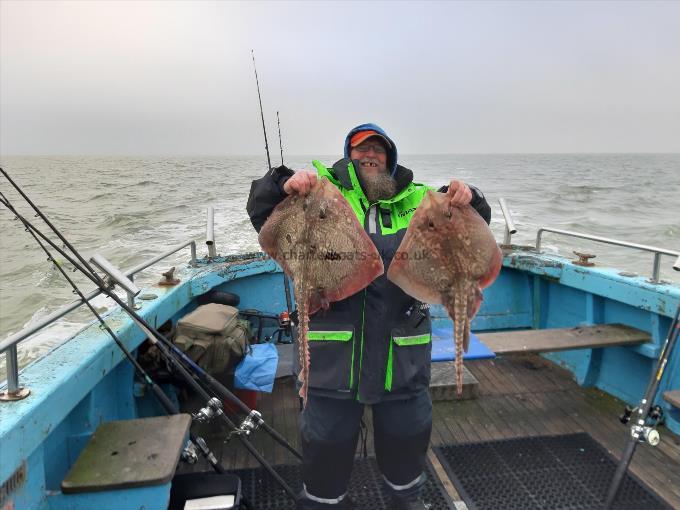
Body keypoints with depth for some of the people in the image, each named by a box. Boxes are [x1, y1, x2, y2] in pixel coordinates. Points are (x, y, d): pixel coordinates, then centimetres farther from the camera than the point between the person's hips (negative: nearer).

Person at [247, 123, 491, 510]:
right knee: (327, 433, 16)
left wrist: (468, 199, -11)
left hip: (402, 348, 3)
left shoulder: (418, 199, 7)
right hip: (334, 348, -2)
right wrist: (284, 185, -26)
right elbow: (262, 212, -5)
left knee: (408, 430, 22)